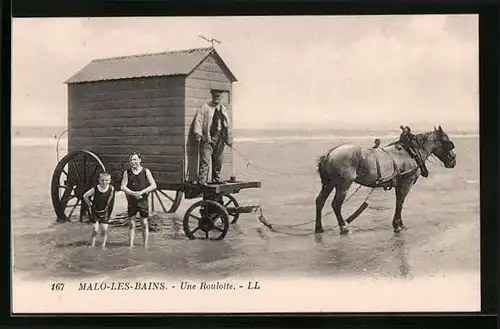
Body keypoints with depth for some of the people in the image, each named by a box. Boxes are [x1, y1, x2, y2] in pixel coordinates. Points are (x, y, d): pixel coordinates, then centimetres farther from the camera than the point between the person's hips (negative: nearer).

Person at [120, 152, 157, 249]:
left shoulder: (146, 171, 0)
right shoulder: (127, 172, 4)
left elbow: (153, 186, -6)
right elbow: (123, 187, -2)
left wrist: (141, 192, -16)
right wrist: (133, 193, -17)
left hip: (143, 201, -1)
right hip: (131, 201, 1)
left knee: (145, 224, 2)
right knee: (132, 224, 4)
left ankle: (145, 247, 8)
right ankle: (131, 246, 7)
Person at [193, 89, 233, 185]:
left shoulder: (223, 110, 18)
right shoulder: (205, 108, 1)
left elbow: (227, 125, 23)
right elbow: (198, 120, -7)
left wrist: (229, 139, 21)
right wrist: (198, 134, -19)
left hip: (219, 139, 6)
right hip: (207, 139, -5)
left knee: (218, 161, 11)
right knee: (205, 161, -12)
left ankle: (216, 179, 24)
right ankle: (202, 180, -13)